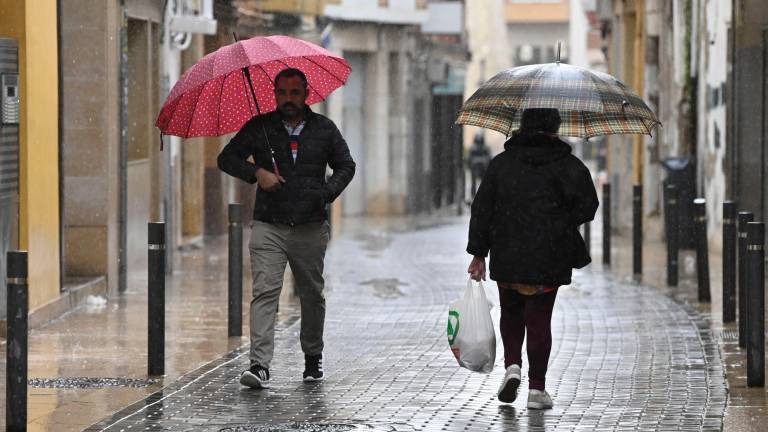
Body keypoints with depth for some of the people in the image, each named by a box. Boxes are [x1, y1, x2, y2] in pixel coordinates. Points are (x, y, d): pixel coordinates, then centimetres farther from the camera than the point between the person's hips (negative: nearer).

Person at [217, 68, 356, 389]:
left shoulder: (324, 129, 8)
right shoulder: (259, 128, 4)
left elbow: (346, 166, 15)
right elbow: (227, 158, 6)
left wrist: (328, 192, -3)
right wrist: (256, 173, -11)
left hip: (311, 228, 2)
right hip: (269, 226, -2)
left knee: (312, 295, 13)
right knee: (265, 292, -14)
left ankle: (313, 357, 33)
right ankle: (260, 365, -21)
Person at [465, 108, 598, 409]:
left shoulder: (501, 163, 3)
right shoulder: (569, 166, -3)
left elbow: (482, 209, 2)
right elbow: (587, 207, -6)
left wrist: (478, 253, 6)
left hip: (507, 257, 1)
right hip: (549, 260, -1)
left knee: (511, 314, 20)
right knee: (539, 319, 4)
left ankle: (512, 365, -2)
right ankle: (536, 388, 3)